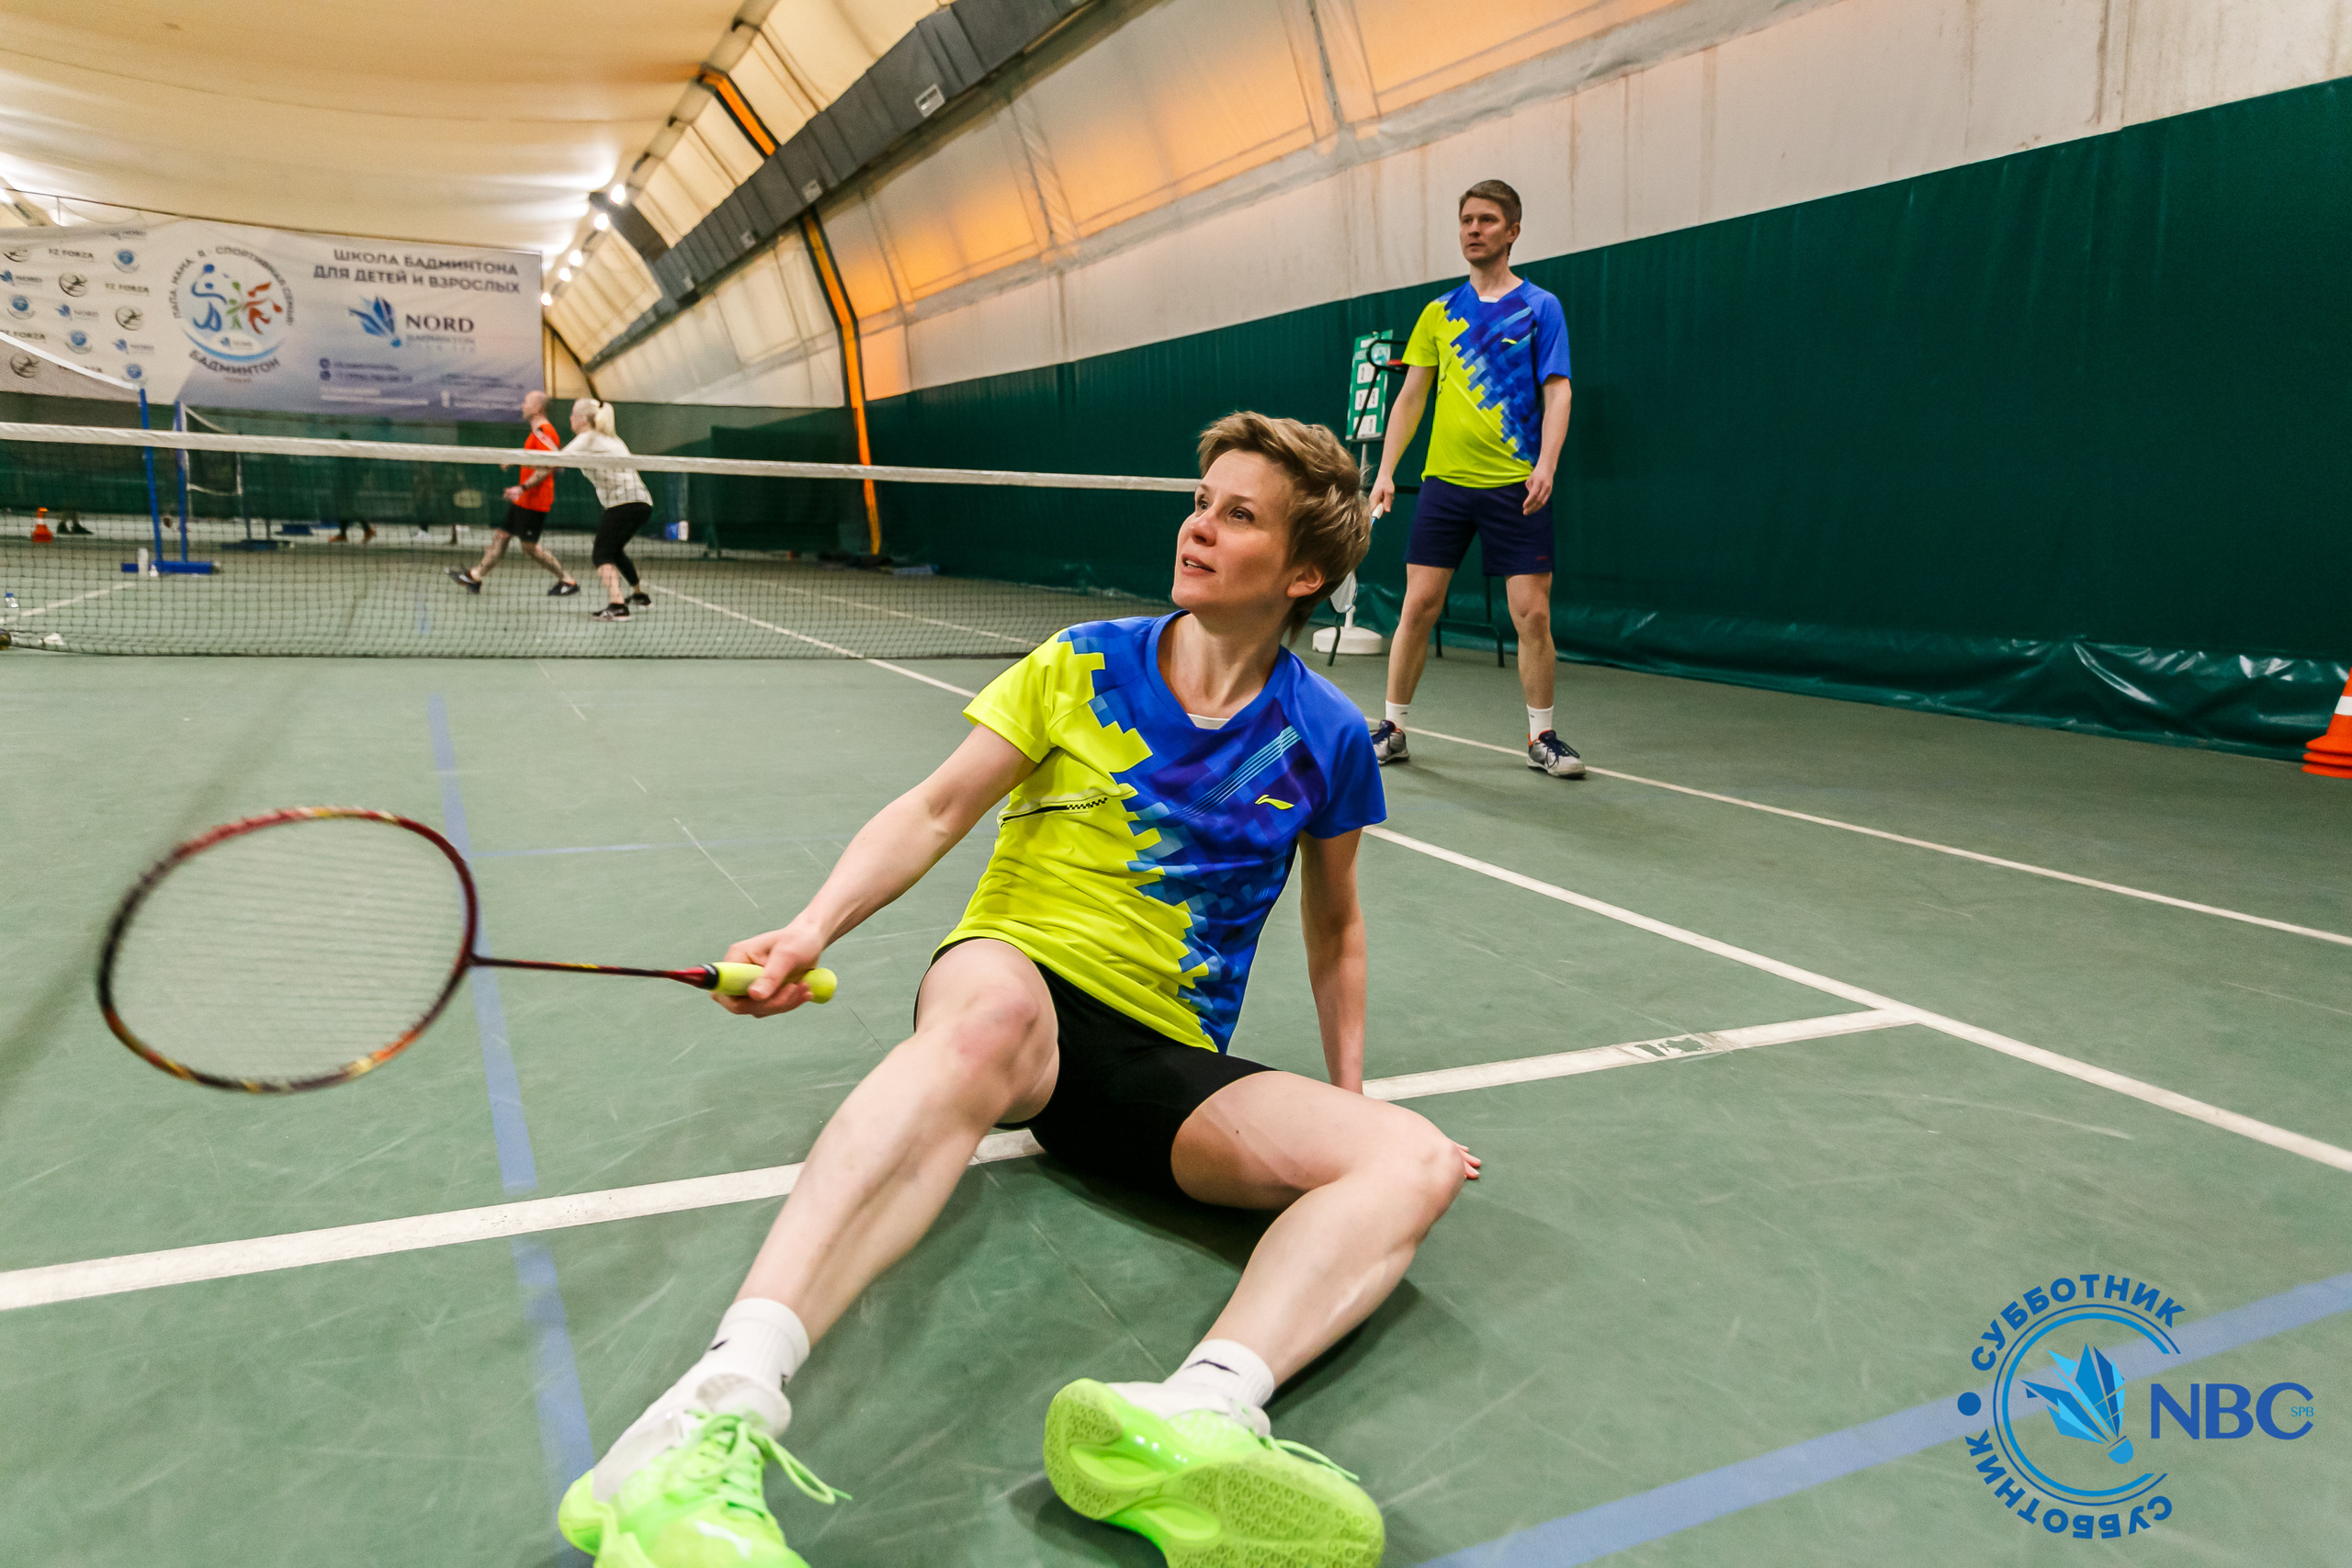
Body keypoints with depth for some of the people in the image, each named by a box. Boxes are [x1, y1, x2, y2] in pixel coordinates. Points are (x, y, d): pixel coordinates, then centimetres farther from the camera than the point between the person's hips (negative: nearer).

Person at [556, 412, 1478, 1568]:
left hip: (1172, 1063, 3)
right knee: (992, 1008, -41)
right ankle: (715, 1417, -53)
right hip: (1019, 977, -2)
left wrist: (1347, 1092, 12)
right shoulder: (1082, 666, 4)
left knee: (1413, 1164, -24)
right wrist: (816, 927, -16)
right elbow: (937, 808, 0)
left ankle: (1200, 1410, -52)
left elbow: (1332, 926, 19)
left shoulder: (1327, 741, 6)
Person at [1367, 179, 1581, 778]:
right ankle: (1392, 729, 12)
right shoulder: (1438, 313, 13)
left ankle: (1541, 737, 12)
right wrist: (1386, 471, 4)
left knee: (1533, 615, -4)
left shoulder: (1539, 307, 3)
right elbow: (1410, 397, 13)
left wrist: (1545, 466, -19)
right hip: (1444, 481, 3)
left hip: (1515, 487, -2)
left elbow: (1557, 393, -4)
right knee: (1418, 606, -1)